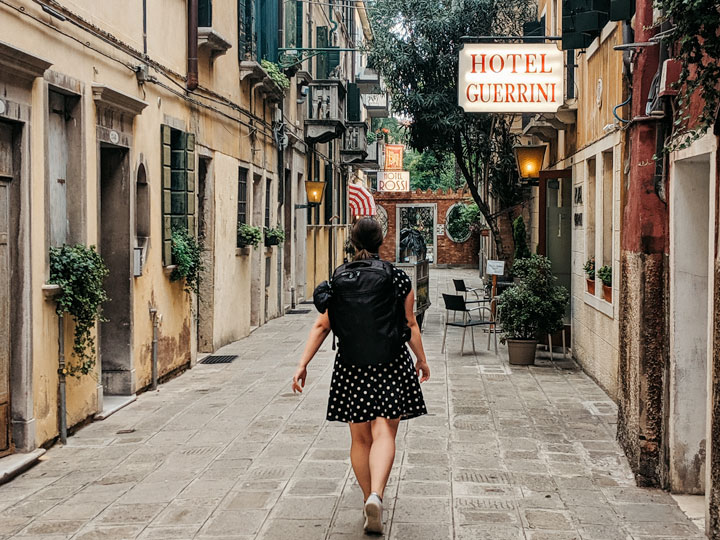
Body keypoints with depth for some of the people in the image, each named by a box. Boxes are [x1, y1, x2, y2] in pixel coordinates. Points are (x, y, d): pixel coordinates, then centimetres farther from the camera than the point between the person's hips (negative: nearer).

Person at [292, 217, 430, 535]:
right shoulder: (399, 278, -1)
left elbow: (322, 326, -2)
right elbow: (410, 325, 5)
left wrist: (303, 364, 1)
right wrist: (421, 359, 18)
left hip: (352, 366, 1)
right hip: (391, 364, -1)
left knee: (360, 438, 11)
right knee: (384, 433, -5)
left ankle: (369, 499, 19)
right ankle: (376, 495, -25)